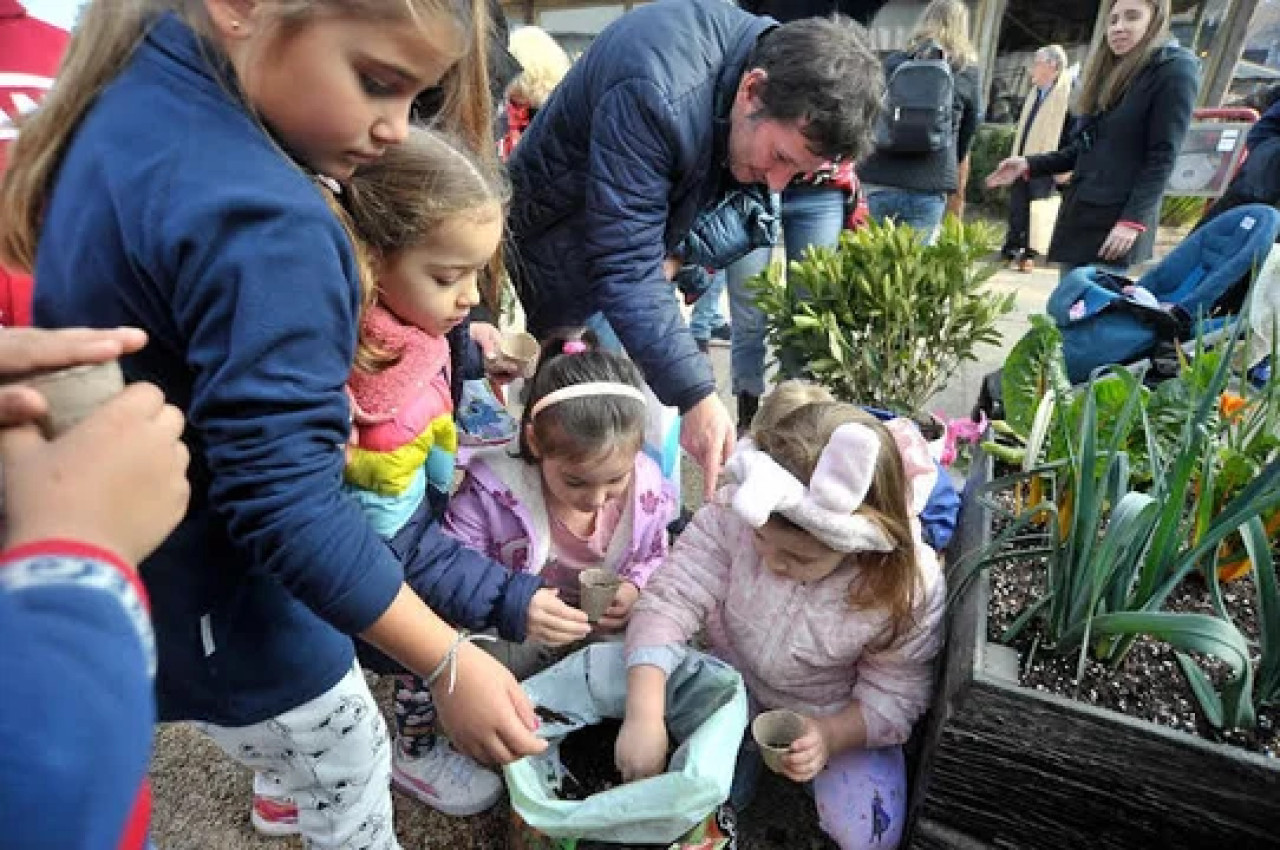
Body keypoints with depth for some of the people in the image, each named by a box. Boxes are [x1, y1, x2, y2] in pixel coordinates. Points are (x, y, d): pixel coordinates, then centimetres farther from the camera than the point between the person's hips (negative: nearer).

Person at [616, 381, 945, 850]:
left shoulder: (909, 587, -32)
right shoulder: (735, 513, -33)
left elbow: (892, 698, -18)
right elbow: (669, 602, -32)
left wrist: (830, 737, -36)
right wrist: (645, 716, -42)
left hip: (839, 716, 0)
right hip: (737, 687, 1)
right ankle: (744, 752, 21)